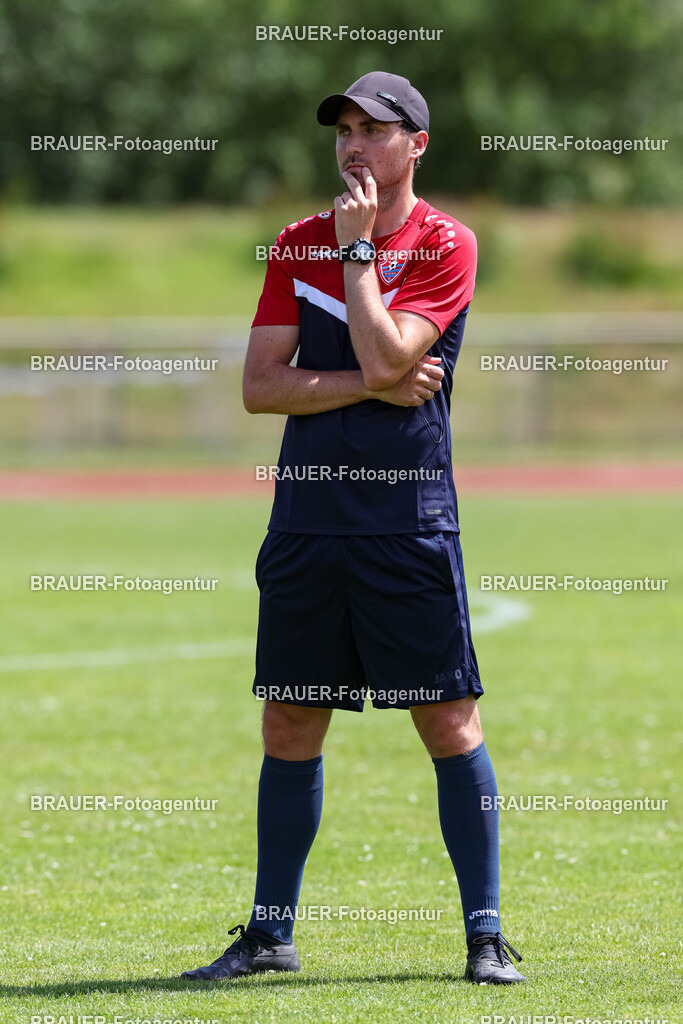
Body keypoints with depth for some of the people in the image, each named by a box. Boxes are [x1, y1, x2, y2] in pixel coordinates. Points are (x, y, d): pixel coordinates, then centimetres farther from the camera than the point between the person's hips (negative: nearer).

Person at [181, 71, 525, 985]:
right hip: (306, 521, 4)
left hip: (408, 524, -4)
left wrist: (356, 248, -10)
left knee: (449, 722, -3)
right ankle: (271, 933, 16)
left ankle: (485, 934, 3)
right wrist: (374, 387, -8)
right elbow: (260, 387, 2)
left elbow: (384, 357, -17)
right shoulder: (298, 243, 10)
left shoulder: (445, 245, -3)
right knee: (289, 728, 8)